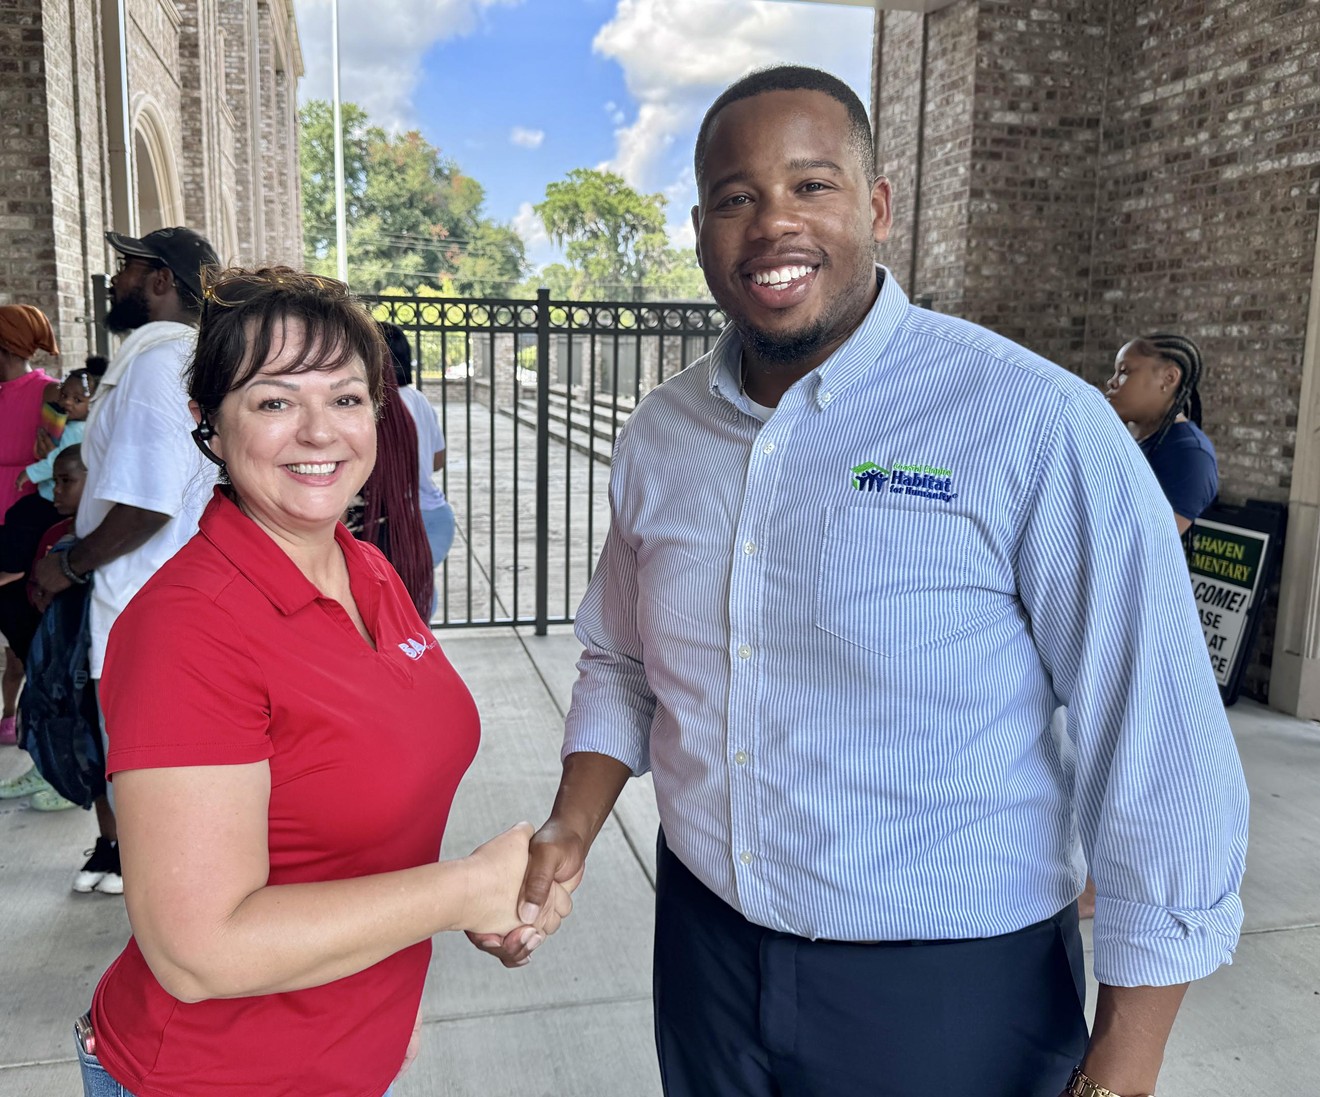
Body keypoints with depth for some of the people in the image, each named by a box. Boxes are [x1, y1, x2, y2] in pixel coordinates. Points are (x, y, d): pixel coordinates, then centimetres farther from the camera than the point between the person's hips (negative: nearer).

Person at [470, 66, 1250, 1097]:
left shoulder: (1036, 425, -19)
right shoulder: (659, 435, -1)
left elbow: (1159, 755, -16)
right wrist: (573, 828, -4)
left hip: (951, 988, -4)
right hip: (704, 950, 5)